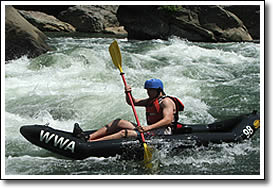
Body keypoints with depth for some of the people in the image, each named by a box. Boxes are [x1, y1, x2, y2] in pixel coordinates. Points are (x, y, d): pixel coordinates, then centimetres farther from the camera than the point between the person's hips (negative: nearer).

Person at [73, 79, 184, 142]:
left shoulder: (166, 101, -9)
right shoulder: (151, 101, 21)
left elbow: (167, 120, -25)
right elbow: (132, 102, 25)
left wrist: (148, 128, -35)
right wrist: (128, 93, 2)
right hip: (150, 129, 10)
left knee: (125, 133, -26)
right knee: (119, 122, 4)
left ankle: (91, 142, -35)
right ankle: (89, 137, -9)